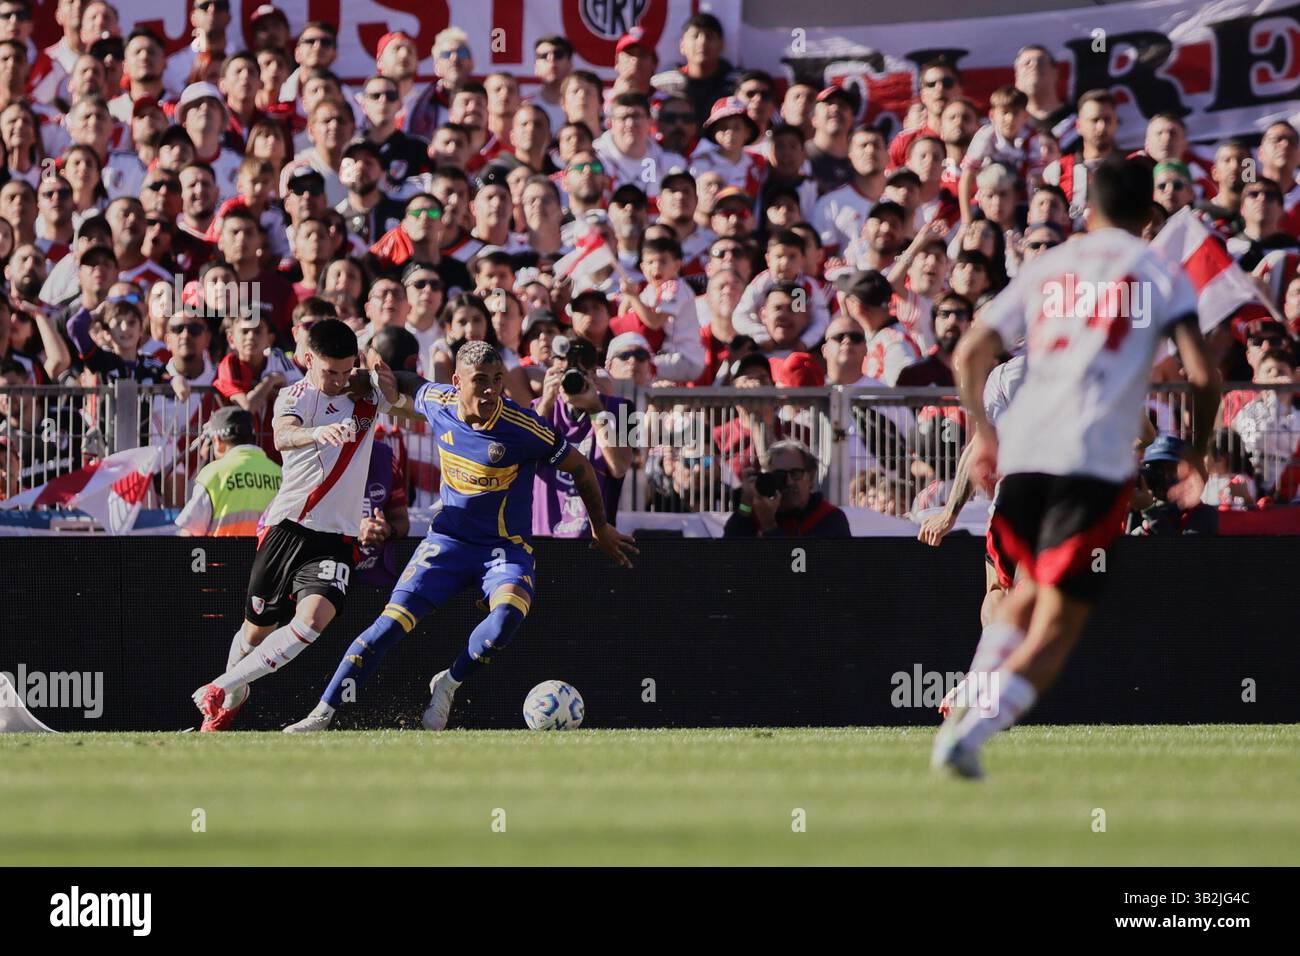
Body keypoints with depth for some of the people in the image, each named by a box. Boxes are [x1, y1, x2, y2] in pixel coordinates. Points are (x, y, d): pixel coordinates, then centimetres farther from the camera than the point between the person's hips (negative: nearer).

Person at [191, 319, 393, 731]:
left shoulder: (369, 393, 7)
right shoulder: (297, 396, -6)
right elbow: (283, 437, -27)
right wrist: (318, 432, -51)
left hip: (337, 538, 2)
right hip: (287, 526, -2)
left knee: (313, 618, -23)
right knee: (258, 629, 10)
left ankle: (221, 689, -12)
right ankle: (231, 700, 39)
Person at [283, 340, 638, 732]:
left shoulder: (522, 427, -20)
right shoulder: (437, 402, -7)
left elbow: (580, 467, -4)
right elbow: (414, 388, 20)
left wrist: (601, 527, 8)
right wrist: (389, 383, -3)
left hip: (506, 548, -3)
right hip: (448, 539, 3)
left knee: (508, 615, -33)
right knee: (391, 623, -11)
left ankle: (448, 685, -8)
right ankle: (322, 714, -6)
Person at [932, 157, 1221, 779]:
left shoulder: (1046, 267, 20)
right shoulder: (1160, 273, 11)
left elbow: (970, 354, 13)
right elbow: (1202, 374, 0)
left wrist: (982, 430, 24)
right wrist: (1197, 458, 14)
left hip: (1021, 449, 4)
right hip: (1096, 459, -4)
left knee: (1031, 588, 27)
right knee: (1056, 629, -2)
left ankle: (973, 698, 7)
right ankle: (969, 730, -21)